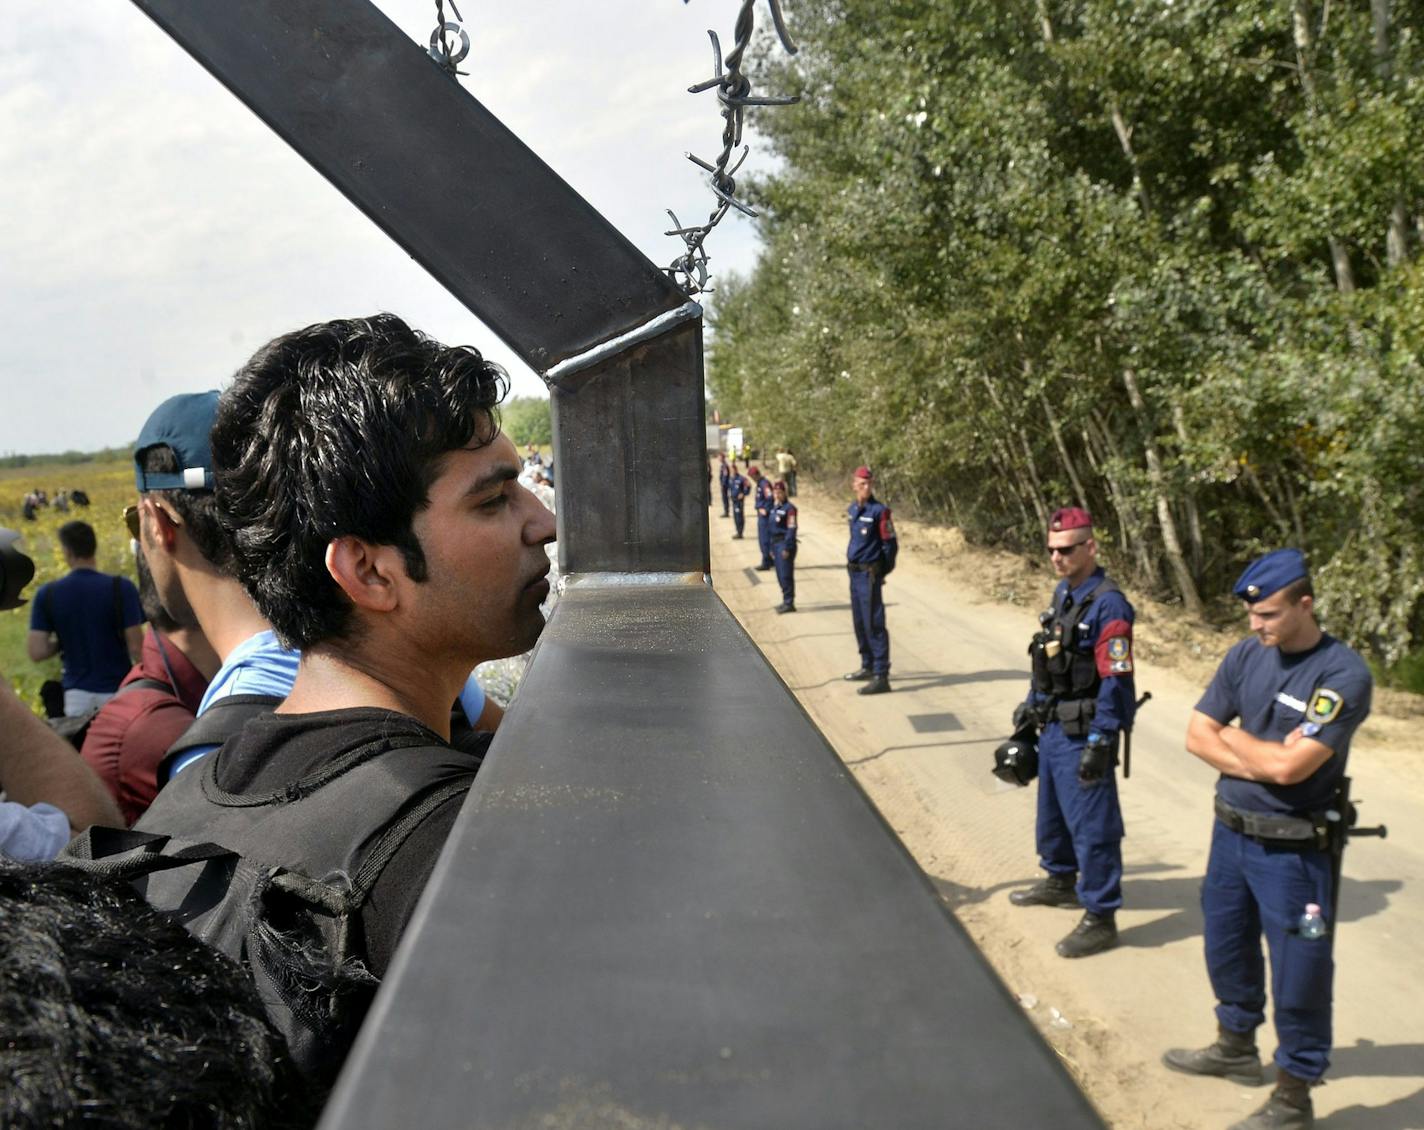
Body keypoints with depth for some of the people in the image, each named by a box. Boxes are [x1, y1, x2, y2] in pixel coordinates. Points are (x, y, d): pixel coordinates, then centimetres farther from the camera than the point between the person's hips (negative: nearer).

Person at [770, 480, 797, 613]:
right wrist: (772, 547, 19)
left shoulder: (789, 508, -13)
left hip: (785, 544, -9)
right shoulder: (775, 507, 14)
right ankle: (786, 601, 23)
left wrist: (787, 548, -20)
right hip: (776, 543, 9)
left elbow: (791, 529, -17)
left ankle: (789, 603, -4)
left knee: (786, 575, -8)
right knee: (780, 575, 14)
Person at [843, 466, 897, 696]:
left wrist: (881, 573, -5)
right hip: (854, 573, 8)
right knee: (859, 622, 17)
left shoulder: (879, 511, -12)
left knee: (873, 624, -9)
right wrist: (851, 562, 17)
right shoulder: (852, 510, 10)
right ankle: (868, 667, 31)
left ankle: (881, 677, -8)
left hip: (870, 575, -8)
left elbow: (891, 544, -9)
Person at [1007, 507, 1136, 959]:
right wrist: (1031, 703, 21)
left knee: (1091, 825, -1)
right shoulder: (1063, 592, 7)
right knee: (1052, 811, 24)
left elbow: (1116, 683, -22)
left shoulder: (1107, 605, -21)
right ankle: (1060, 880, 44)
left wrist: (1099, 744, -23)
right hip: (1052, 727, 9)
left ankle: (1100, 918, 10)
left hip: (1082, 735, -9)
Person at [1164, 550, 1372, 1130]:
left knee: (1298, 972, 5)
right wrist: (1260, 760, -16)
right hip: (1230, 833, 7)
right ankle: (1236, 1046, 44)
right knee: (1227, 948, 22)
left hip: (1292, 850, -6)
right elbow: (1197, 736, 0)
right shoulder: (1245, 656, -1)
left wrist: (1233, 737, -7)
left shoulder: (1343, 675, -19)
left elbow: (1288, 766, -25)